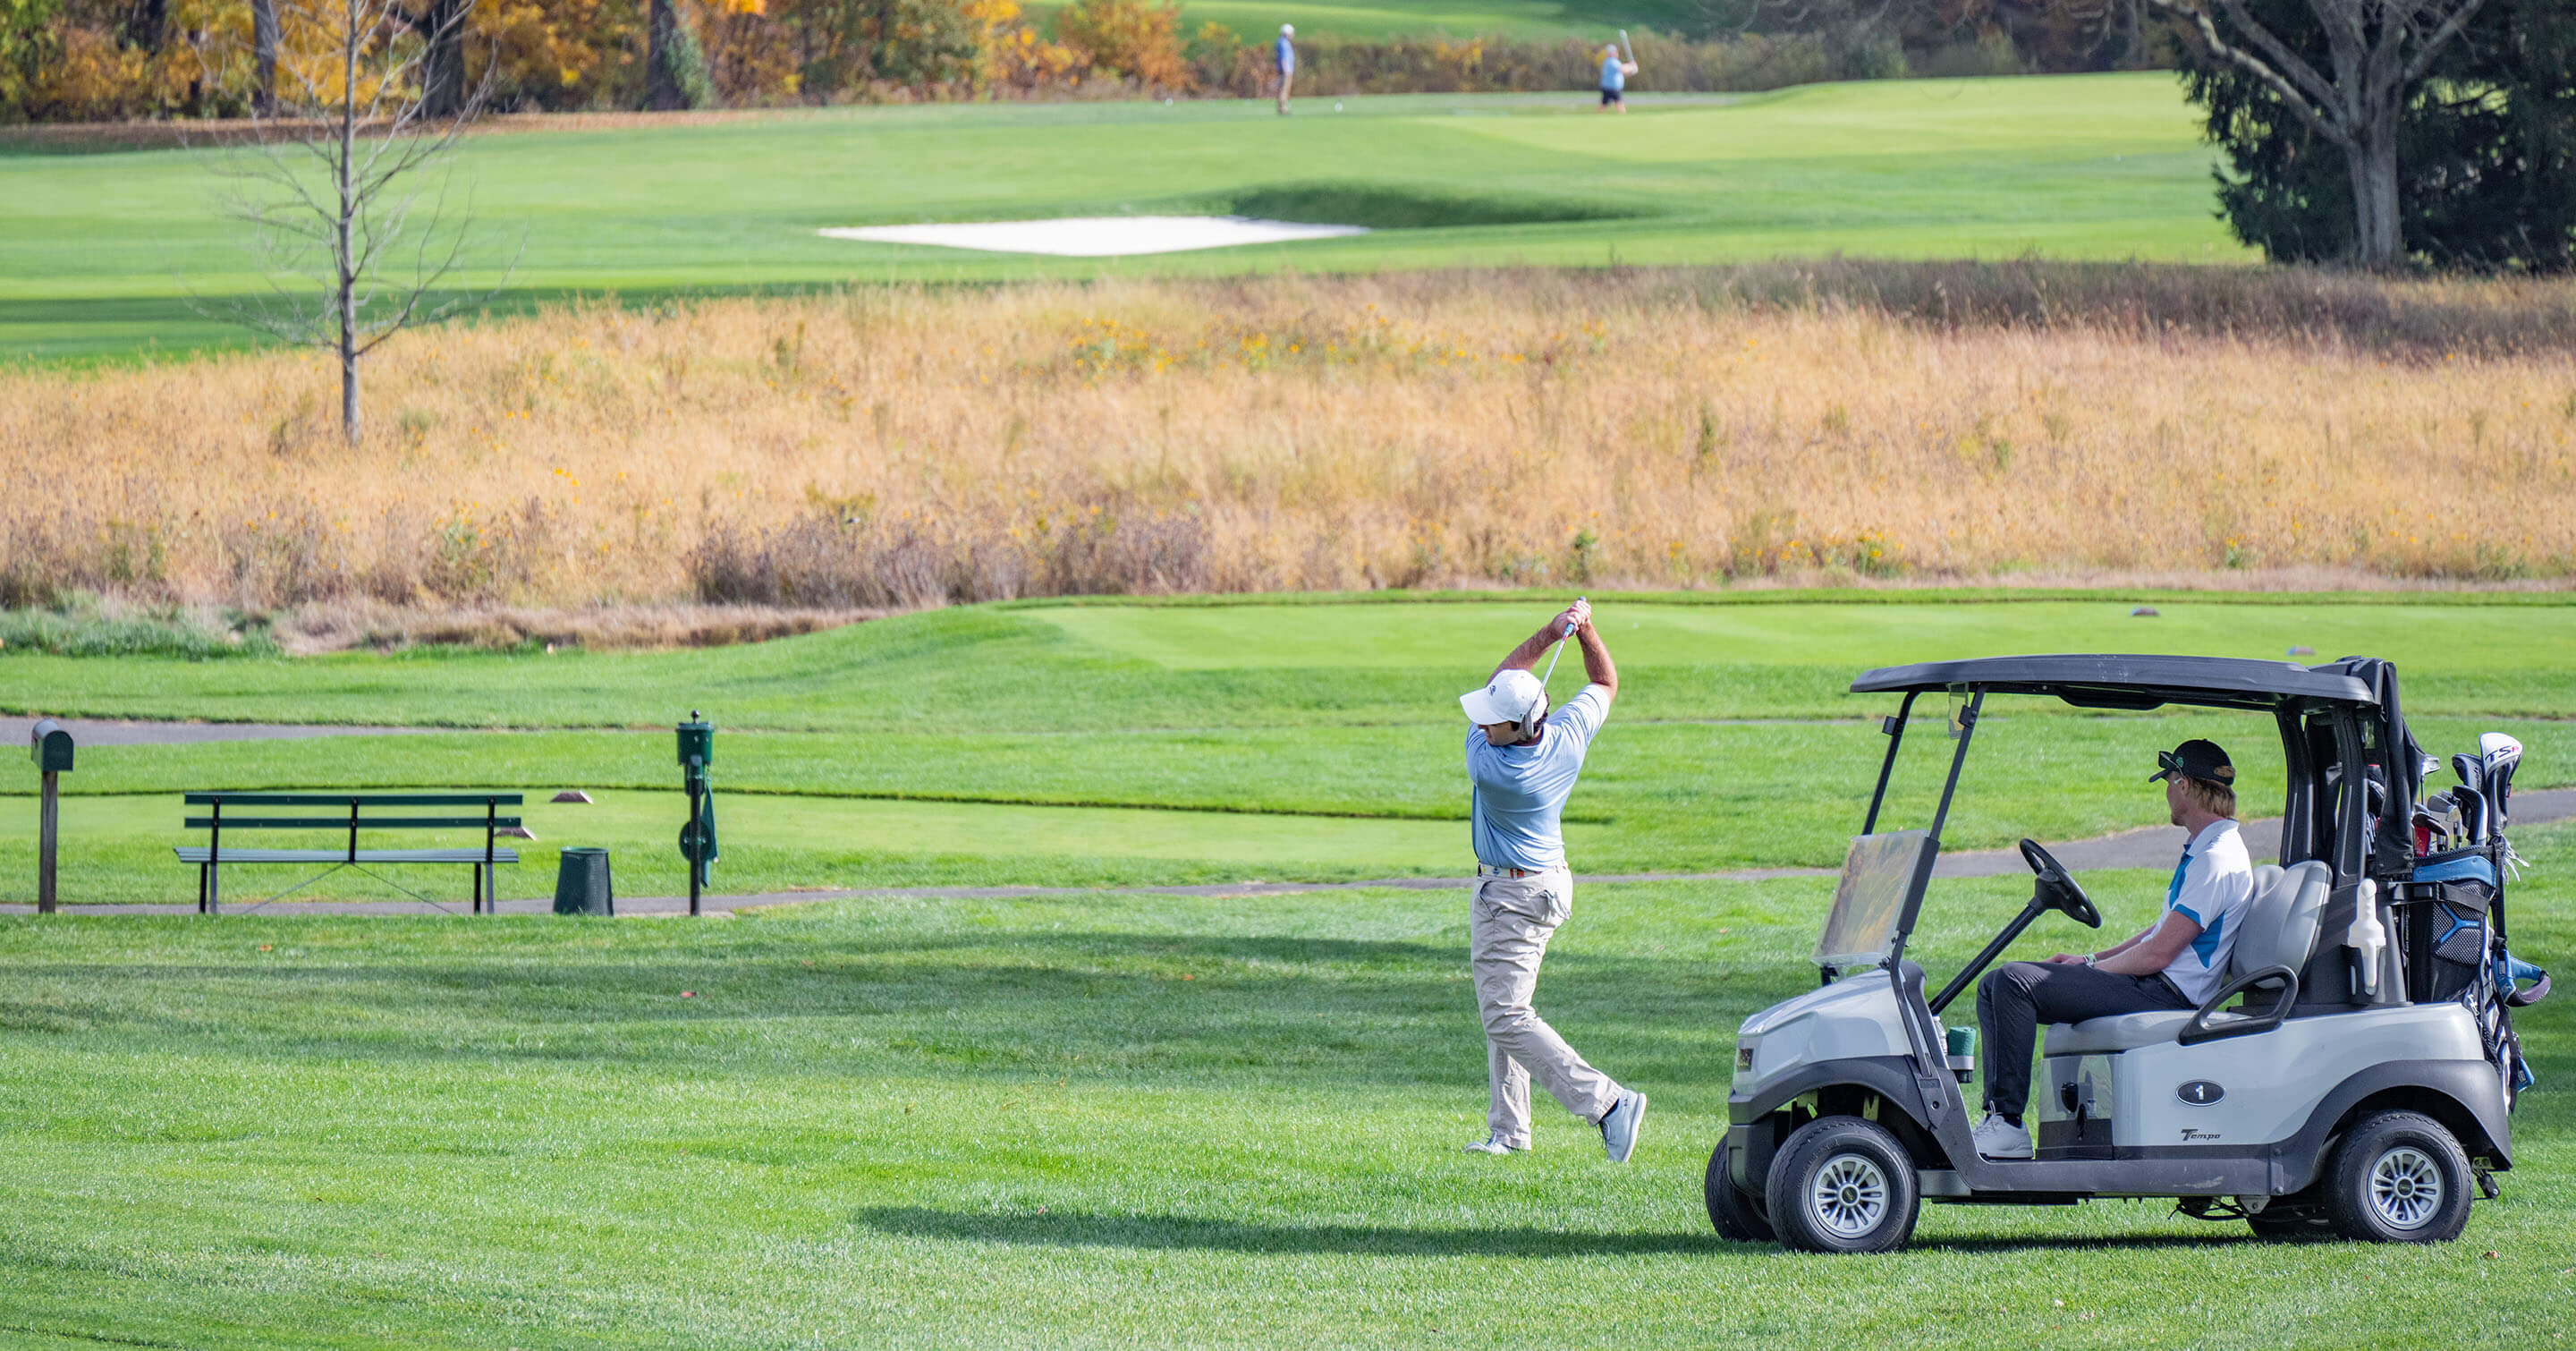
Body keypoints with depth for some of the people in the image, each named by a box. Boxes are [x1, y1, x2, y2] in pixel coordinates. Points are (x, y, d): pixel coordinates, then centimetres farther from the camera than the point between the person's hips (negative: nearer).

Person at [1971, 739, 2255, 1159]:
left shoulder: (2217, 861, -15)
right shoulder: (2206, 850, 19)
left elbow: (2158, 953, -19)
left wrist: (2091, 968, -7)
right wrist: (2091, 960, 15)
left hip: (2164, 993, -11)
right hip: (2152, 985, 11)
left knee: (2012, 983, -23)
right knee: (1995, 987, 5)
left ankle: (2006, 1126, -22)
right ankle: (1997, 1116, -4)